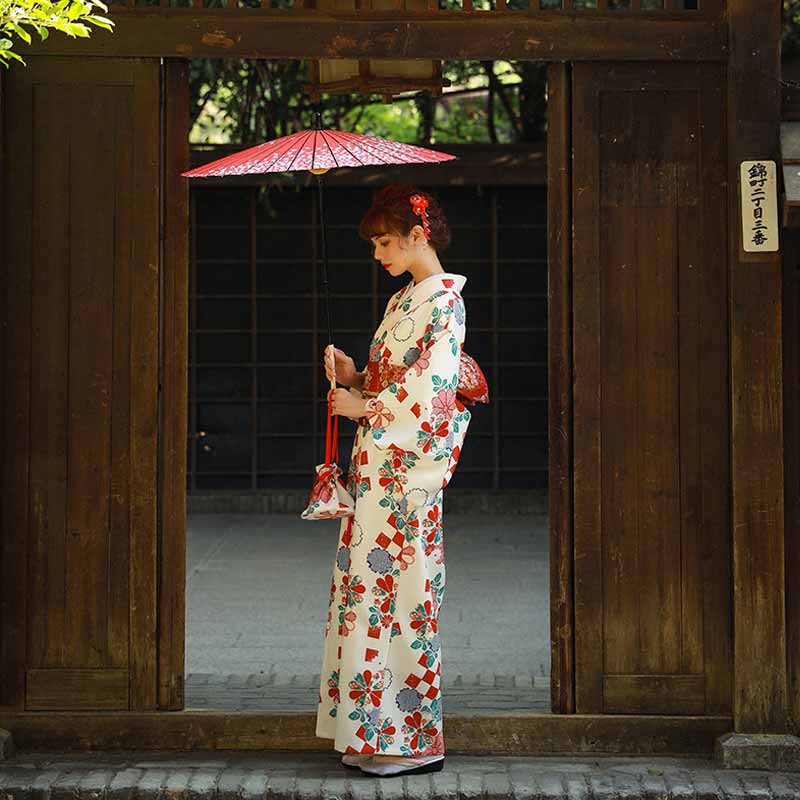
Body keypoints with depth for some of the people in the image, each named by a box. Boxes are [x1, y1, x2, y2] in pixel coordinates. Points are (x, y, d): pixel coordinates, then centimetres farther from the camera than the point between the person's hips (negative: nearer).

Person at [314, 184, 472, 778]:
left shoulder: (444, 301, -9)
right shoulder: (403, 300, 19)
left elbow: (433, 389, -18)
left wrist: (365, 407, -11)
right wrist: (353, 376, 4)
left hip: (407, 467, -9)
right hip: (378, 462, 9)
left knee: (395, 589, -8)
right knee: (370, 587, 7)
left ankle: (414, 741, -2)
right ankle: (372, 737, 12)